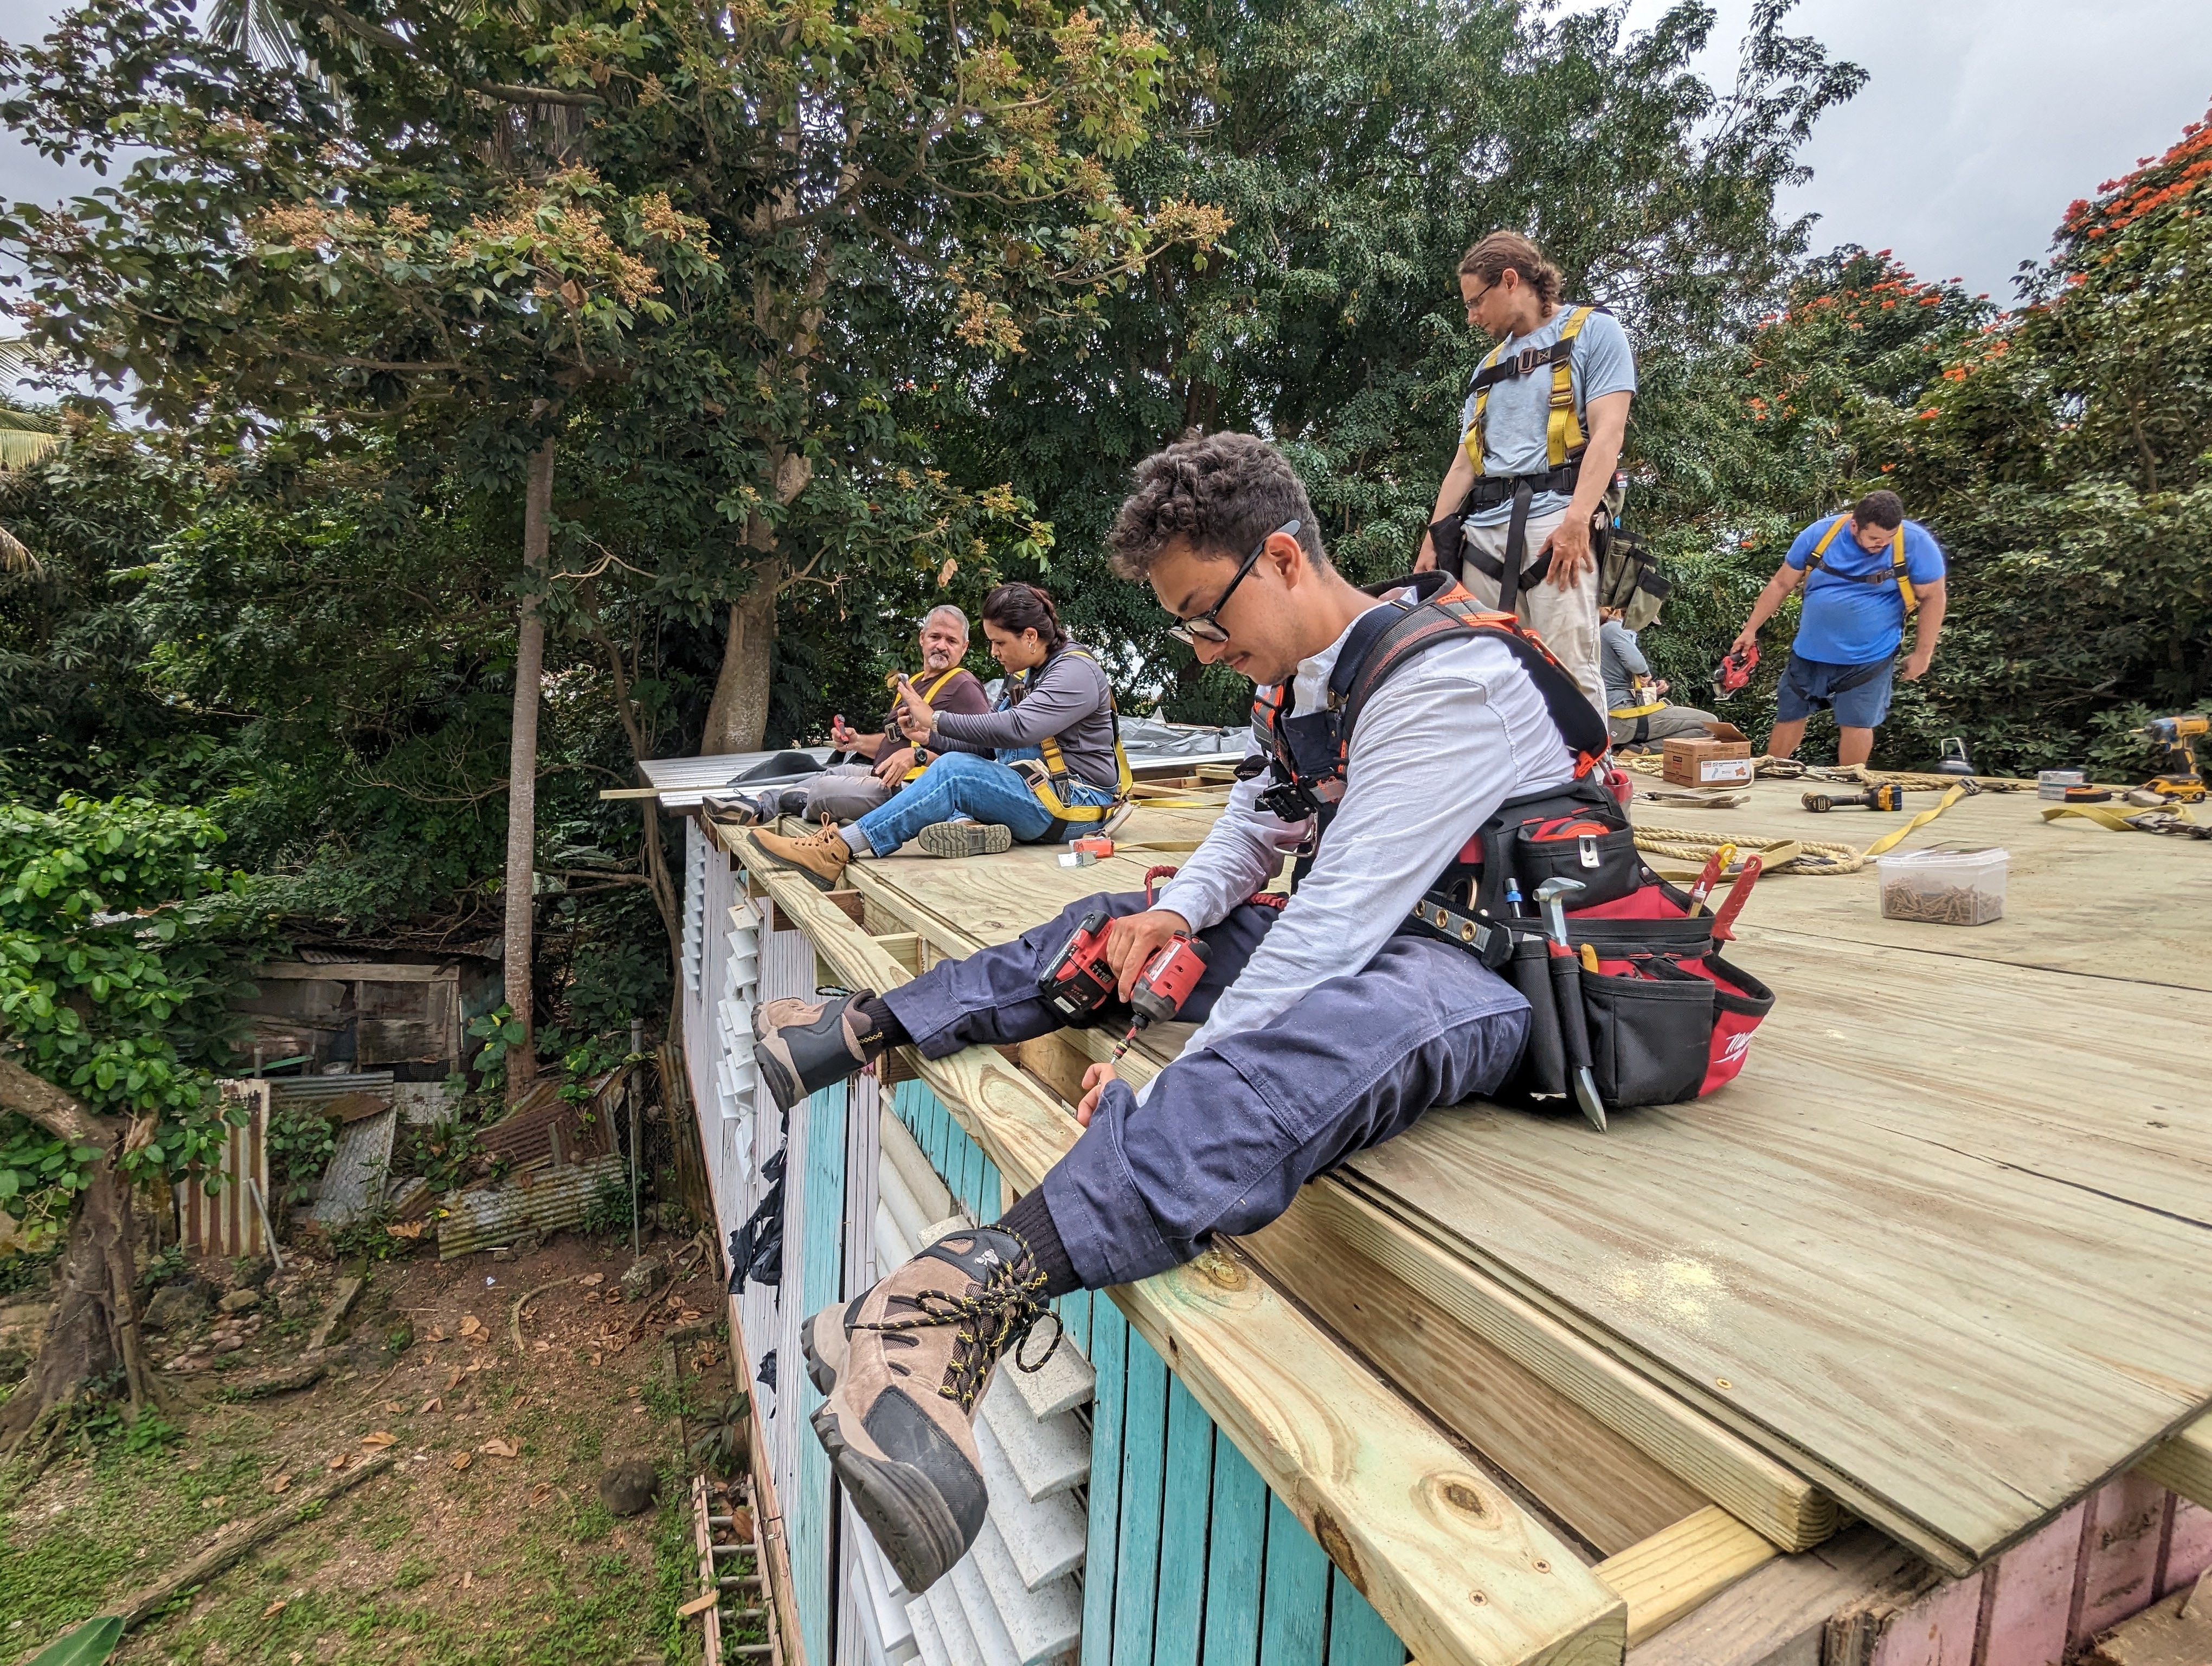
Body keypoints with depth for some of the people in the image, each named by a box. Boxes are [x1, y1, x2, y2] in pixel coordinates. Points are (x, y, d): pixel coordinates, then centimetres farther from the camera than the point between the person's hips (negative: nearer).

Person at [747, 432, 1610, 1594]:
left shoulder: (1445, 674, -21)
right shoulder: (1297, 679, 7)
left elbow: (1340, 923, -28)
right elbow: (1254, 831, 18)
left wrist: (1164, 1082, -27)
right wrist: (1176, 910, -4)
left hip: (1493, 971, -8)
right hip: (1361, 935, 9)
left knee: (1327, 1026, -43)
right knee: (1116, 926, 10)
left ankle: (978, 1288, -55)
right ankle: (872, 1025, 15)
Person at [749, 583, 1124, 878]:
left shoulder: (1076, 670, -10)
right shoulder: (1025, 675, 20)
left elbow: (1017, 729, -26)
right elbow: (991, 746, 17)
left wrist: (937, 720, -18)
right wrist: (931, 738, 1)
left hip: (1078, 800, -9)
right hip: (1036, 793, 9)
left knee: (955, 771, -28)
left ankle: (838, 849, -32)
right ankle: (968, 825, -38)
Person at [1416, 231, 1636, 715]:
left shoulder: (1593, 331, 9)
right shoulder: (1489, 366, 28)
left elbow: (1607, 433, -4)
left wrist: (1577, 520, -18)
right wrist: (1431, 542, 15)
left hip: (1553, 518, -6)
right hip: (1484, 528, 6)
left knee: (1568, 666, -15)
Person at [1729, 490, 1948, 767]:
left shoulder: (1915, 543, -13)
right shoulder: (1820, 533, -9)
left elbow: (1932, 598, -4)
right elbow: (1781, 584, 2)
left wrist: (1922, 653, -4)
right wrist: (1750, 629, 2)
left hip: (1868, 659, -2)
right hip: (1810, 652, 2)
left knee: (1856, 724, -1)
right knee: (1790, 717, 11)